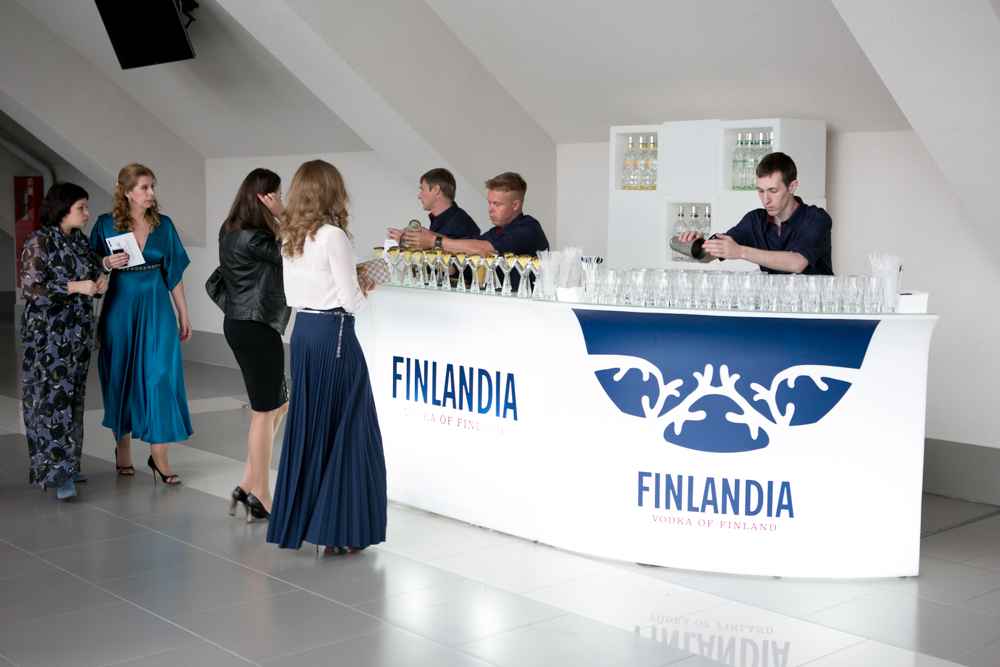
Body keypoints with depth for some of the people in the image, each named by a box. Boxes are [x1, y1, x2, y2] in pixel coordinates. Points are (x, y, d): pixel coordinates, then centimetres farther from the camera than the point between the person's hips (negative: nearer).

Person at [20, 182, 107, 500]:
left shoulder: (80, 241, 12)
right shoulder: (39, 242, -10)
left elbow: (90, 277, 22)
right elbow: (31, 286, -17)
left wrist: (99, 283, -1)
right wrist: (75, 286, -22)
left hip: (78, 331, 7)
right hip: (48, 333, -7)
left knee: (73, 397, 10)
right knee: (52, 398, -9)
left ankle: (67, 464, 18)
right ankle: (58, 473, -9)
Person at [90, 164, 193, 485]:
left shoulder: (164, 225, 3)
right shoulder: (106, 224, -2)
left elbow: (174, 272, 7)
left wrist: (184, 314, 7)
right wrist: (107, 263, -17)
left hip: (156, 308, 1)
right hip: (120, 307, -1)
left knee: (161, 375, -6)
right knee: (122, 376, 7)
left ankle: (159, 455, -2)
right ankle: (122, 445, 24)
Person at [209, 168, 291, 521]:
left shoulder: (231, 230, 9)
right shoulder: (251, 238, -21)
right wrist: (281, 216, -8)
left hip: (241, 323, 10)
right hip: (256, 329, -10)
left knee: (279, 403, 18)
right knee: (265, 412, 2)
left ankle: (248, 485, 20)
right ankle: (260, 498, 14)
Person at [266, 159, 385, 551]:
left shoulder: (290, 239, 8)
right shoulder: (332, 236, -14)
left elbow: (291, 296, 14)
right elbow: (350, 300, -15)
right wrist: (362, 288, 7)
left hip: (302, 332, 8)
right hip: (334, 334, -7)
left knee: (306, 425, 14)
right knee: (345, 429, 2)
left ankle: (298, 520, 20)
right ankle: (339, 528, 6)